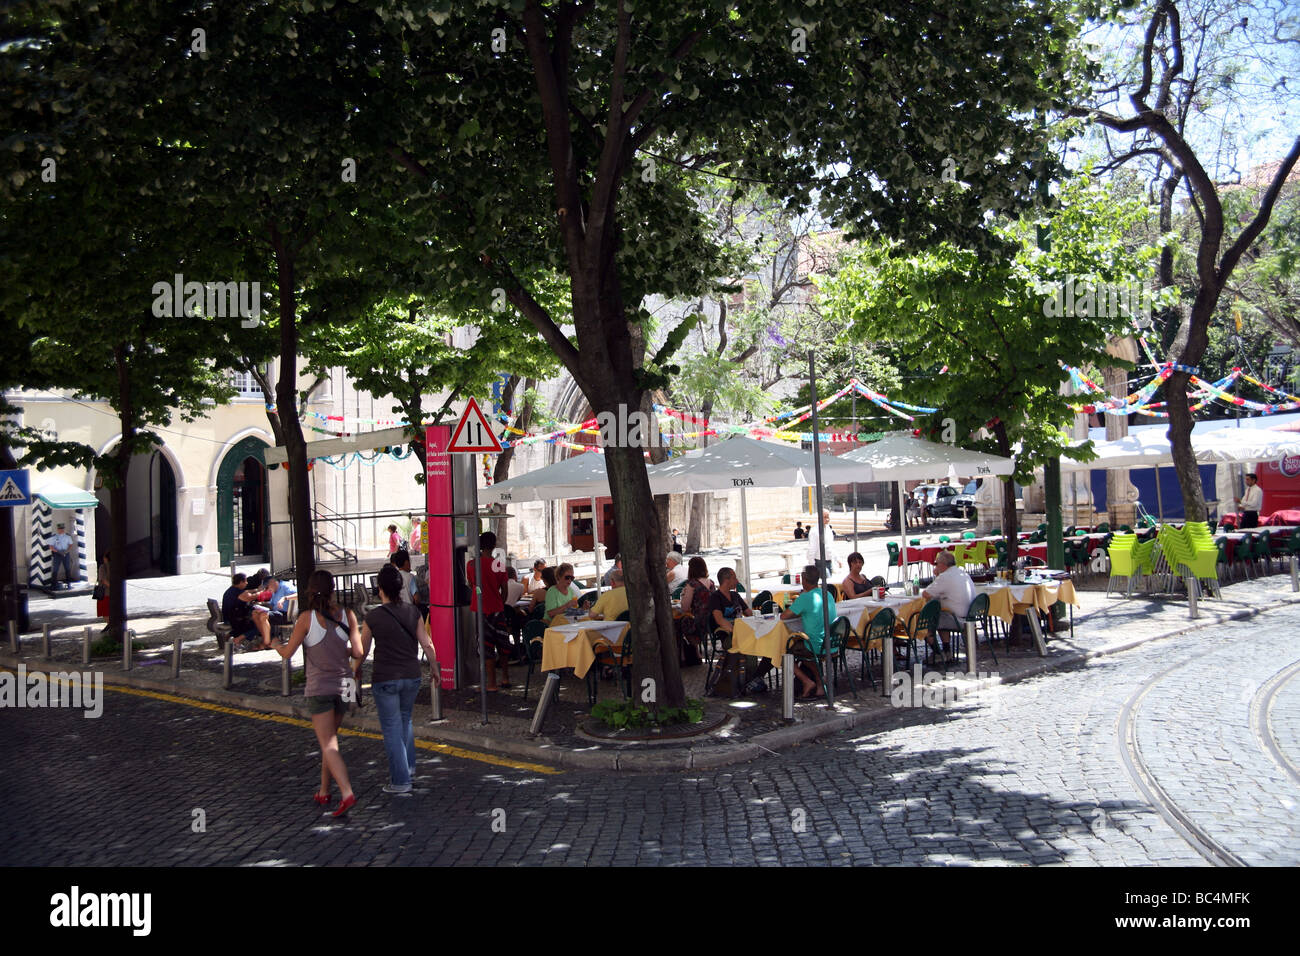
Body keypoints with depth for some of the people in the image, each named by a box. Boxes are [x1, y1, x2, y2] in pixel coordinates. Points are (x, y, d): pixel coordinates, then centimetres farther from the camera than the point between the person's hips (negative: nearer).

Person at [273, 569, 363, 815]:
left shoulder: (307, 619, -12)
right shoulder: (347, 616, -5)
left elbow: (287, 652, -4)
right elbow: (359, 653, -7)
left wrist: (276, 645, 18)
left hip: (319, 687, -4)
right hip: (344, 685, 4)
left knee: (329, 745, -4)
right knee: (328, 739, 20)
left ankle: (347, 794, -18)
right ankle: (323, 792, 26)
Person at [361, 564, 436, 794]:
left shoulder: (373, 617, -10)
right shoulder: (413, 613, -2)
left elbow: (362, 650, 1)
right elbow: (427, 645, 2)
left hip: (385, 679, -4)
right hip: (412, 676, 4)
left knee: (392, 728, 4)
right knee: (405, 719, 26)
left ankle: (400, 781, 7)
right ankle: (408, 764, 34)